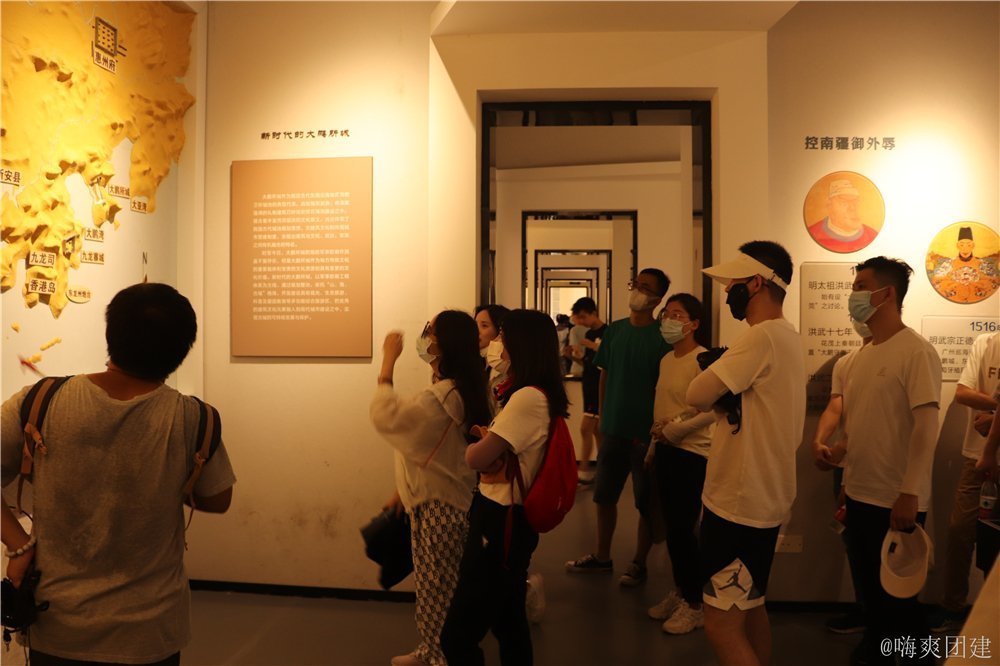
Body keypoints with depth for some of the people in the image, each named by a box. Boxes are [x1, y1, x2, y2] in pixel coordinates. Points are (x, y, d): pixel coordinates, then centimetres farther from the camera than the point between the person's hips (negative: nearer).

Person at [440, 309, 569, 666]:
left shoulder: (528, 398, -23)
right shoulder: (542, 395, 9)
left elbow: (477, 457, -23)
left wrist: (473, 446, -2)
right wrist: (485, 441, -4)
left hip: (500, 521, -10)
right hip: (507, 517, 10)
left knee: (458, 636, -1)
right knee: (509, 622, 22)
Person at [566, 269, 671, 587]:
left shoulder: (663, 337, -10)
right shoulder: (614, 331, 4)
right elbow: (605, 376, 10)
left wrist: (654, 430, -12)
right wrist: (602, 418, 7)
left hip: (645, 432, -5)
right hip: (613, 429, 5)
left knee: (646, 502, 9)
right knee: (604, 495, 15)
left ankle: (639, 563, 26)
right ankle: (602, 556, 33)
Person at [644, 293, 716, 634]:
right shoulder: (666, 360, 10)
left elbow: (714, 410, -23)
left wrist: (674, 430, -18)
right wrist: (654, 446, 15)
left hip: (692, 453, -7)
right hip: (667, 451, 7)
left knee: (682, 529, -1)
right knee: (672, 527, 13)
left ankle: (695, 604, 16)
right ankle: (679, 592, 29)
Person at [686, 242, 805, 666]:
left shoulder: (762, 336, -21)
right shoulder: (787, 337, 11)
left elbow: (697, 395, -23)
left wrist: (716, 394, -3)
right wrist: (724, 394, -6)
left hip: (739, 504, -10)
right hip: (763, 498, 10)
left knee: (722, 625, -1)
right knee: (750, 608, 24)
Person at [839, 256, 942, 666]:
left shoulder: (916, 351, -13)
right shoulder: (864, 354, 9)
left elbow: (926, 424, -19)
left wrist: (909, 494, -23)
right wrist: (847, 486, 13)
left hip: (895, 501, -7)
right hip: (860, 496, 7)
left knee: (895, 594, 8)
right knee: (870, 587, 18)